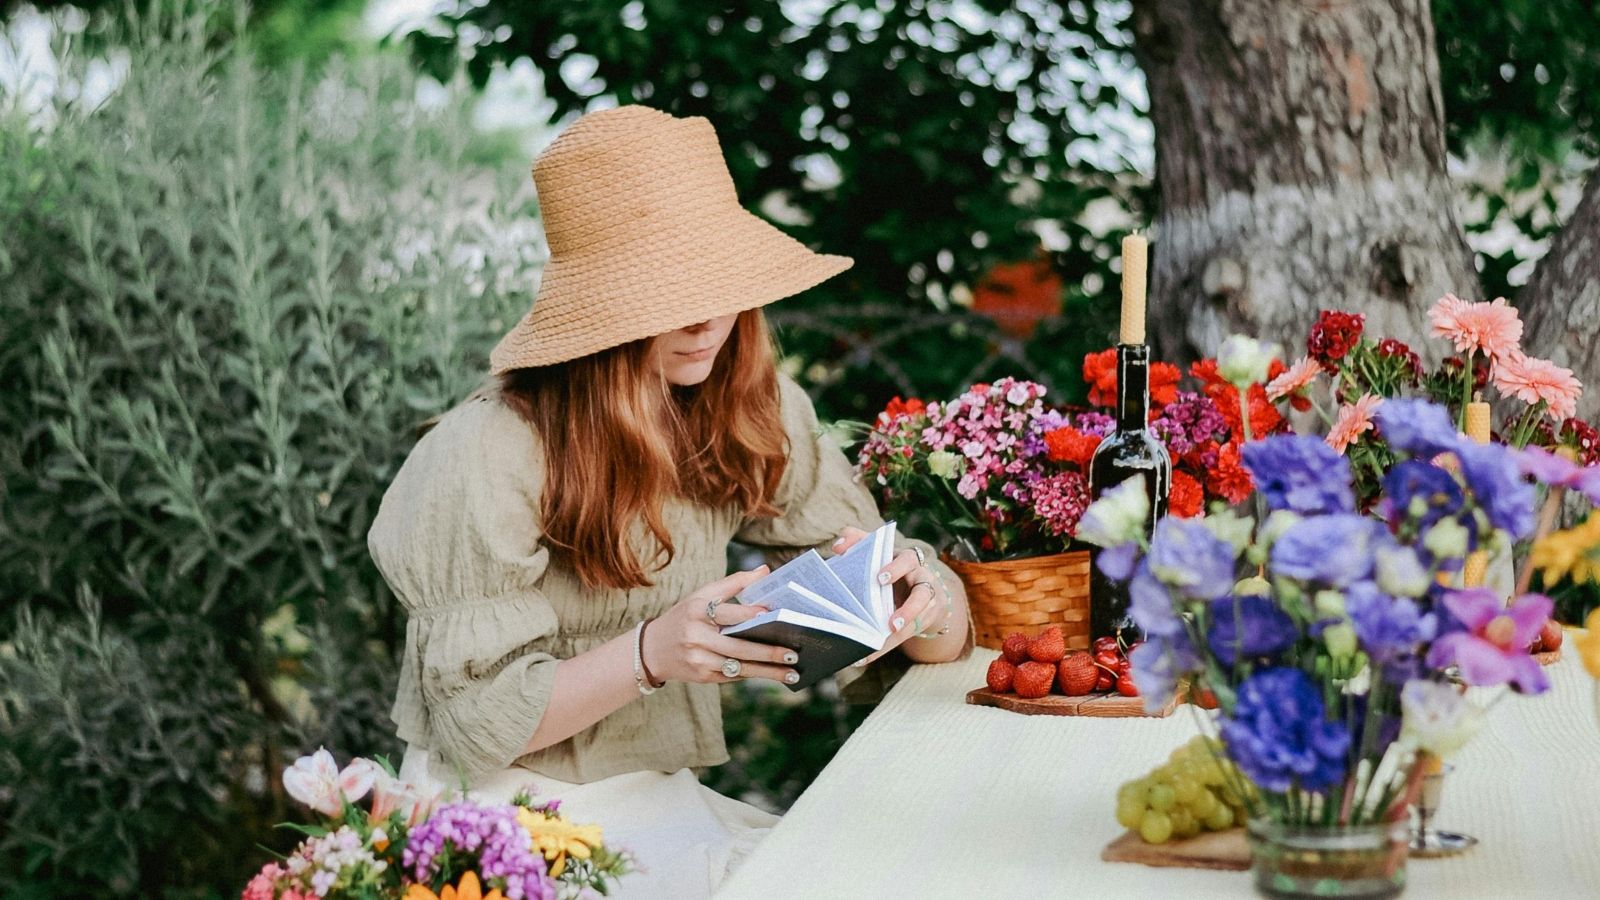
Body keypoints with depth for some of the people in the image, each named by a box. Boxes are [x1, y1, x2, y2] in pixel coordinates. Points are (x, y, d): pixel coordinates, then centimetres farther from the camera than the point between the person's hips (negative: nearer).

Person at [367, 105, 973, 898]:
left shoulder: (751, 417, -1)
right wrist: (652, 653, -29)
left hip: (660, 801, 6)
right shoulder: (489, 457, -17)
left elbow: (945, 637, 2)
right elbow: (475, 721, -14)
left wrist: (919, 600, -23)